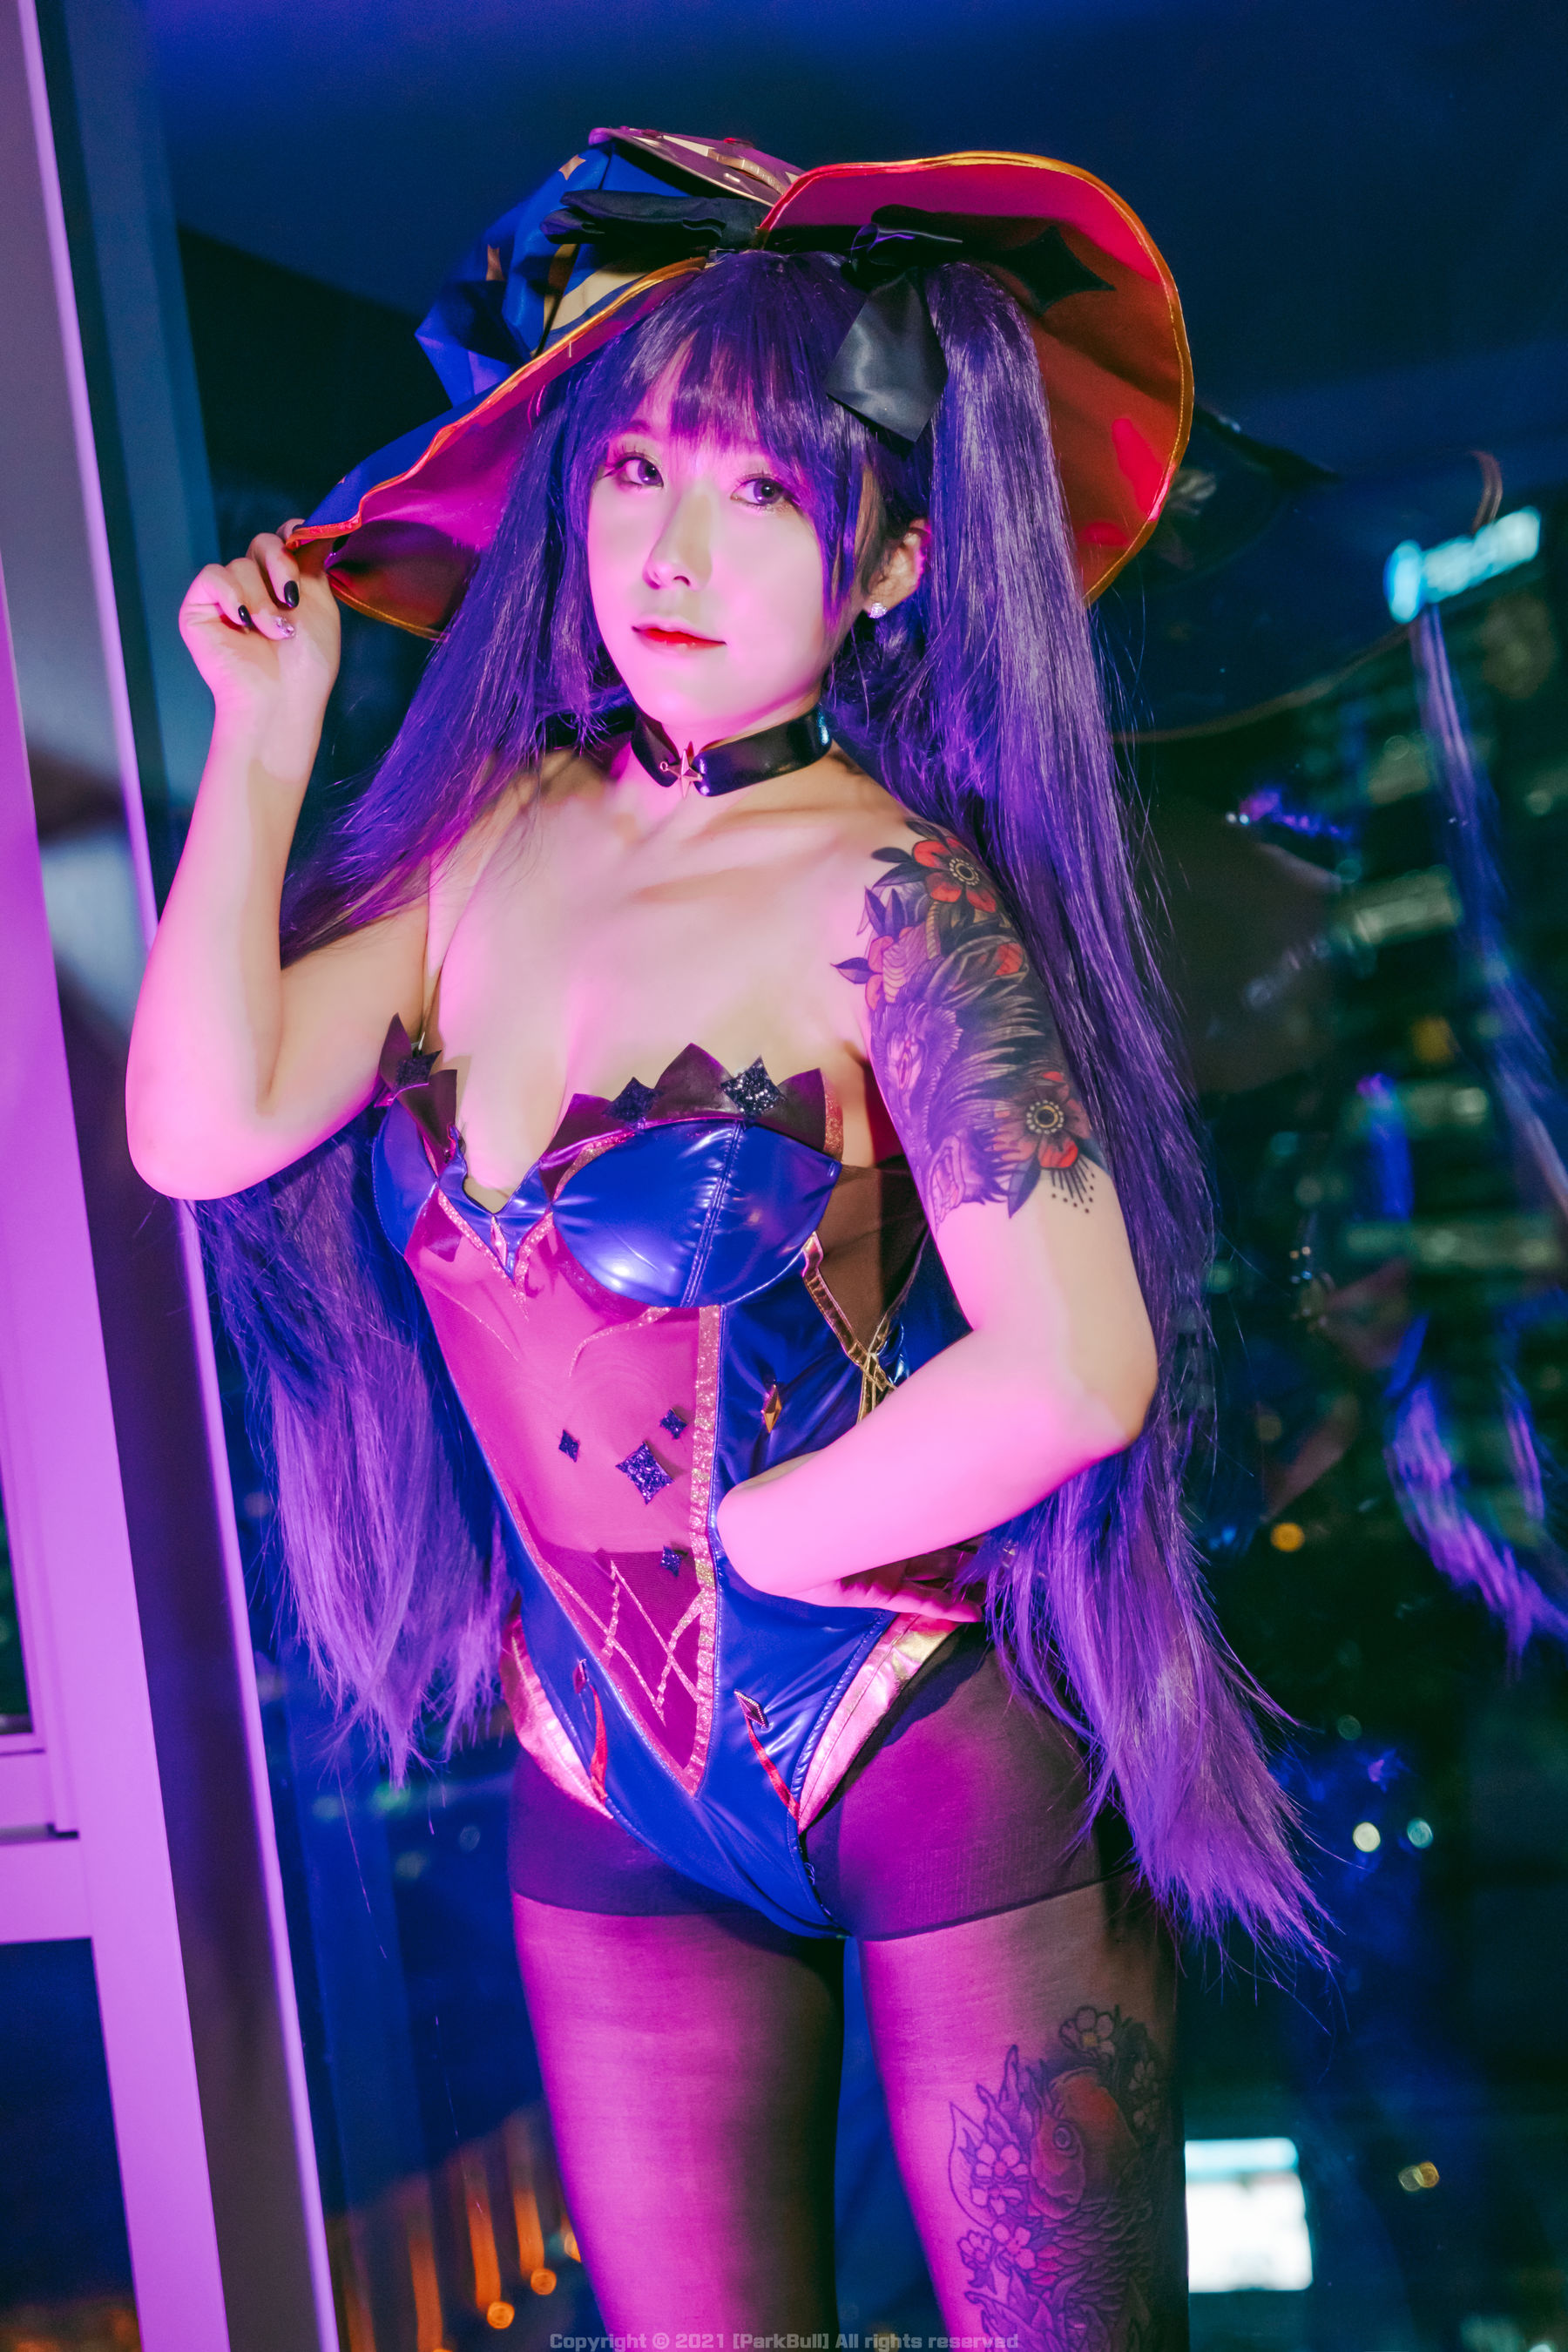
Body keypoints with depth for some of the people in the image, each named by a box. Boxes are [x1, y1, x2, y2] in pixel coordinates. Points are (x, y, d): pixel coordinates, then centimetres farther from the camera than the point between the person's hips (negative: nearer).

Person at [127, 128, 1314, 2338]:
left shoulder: (882, 887, -18)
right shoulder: (499, 826, 1)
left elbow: (1075, 1370, -26)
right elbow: (205, 1126, -8)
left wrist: (733, 1543, -13)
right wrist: (266, 734, -7)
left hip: (944, 1777, -5)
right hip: (613, 1804, 6)